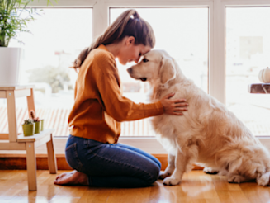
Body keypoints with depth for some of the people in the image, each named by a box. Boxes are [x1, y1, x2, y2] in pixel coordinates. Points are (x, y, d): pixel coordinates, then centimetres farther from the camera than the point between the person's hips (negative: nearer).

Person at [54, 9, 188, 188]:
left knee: (155, 165, 11)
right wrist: (159, 107, -9)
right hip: (87, 149, -11)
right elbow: (119, 109, -19)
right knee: (150, 173, -13)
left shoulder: (103, 57, 17)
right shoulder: (102, 59, -15)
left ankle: (85, 174, 6)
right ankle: (85, 178, -5)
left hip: (99, 143, 11)